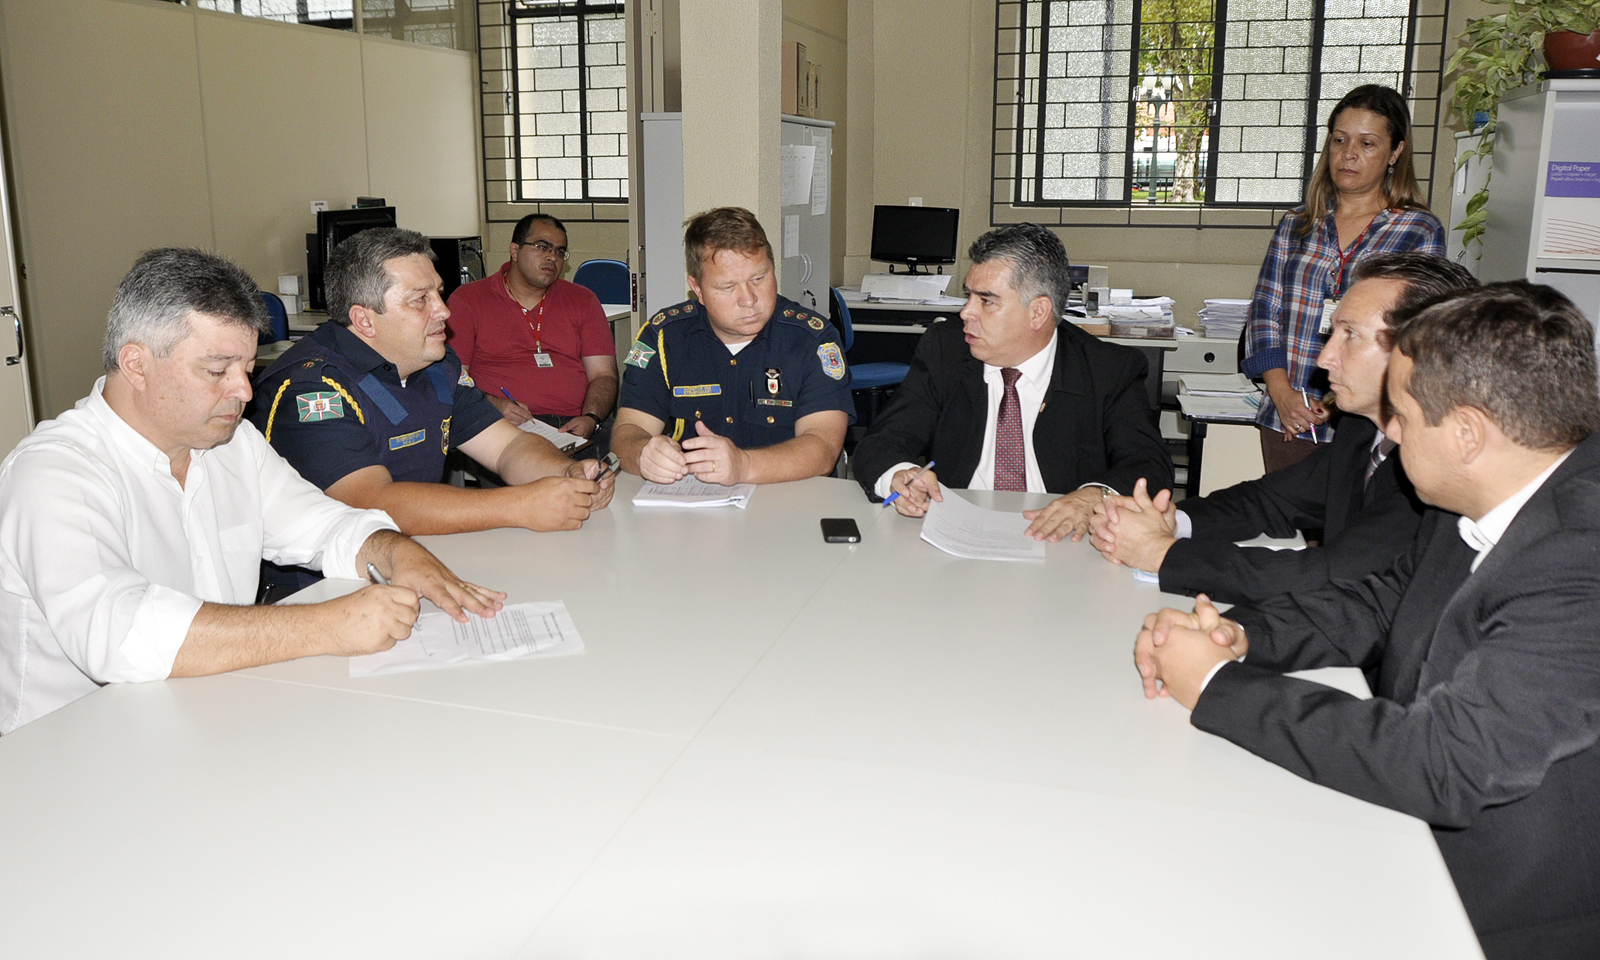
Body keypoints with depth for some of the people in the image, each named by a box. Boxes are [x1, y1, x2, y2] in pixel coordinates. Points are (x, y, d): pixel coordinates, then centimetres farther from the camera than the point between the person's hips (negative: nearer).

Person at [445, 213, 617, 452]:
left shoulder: (582, 301, 19)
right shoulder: (467, 300, 10)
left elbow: (603, 375, 11)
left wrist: (591, 419, -10)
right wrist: (493, 405, -15)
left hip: (574, 427, 4)